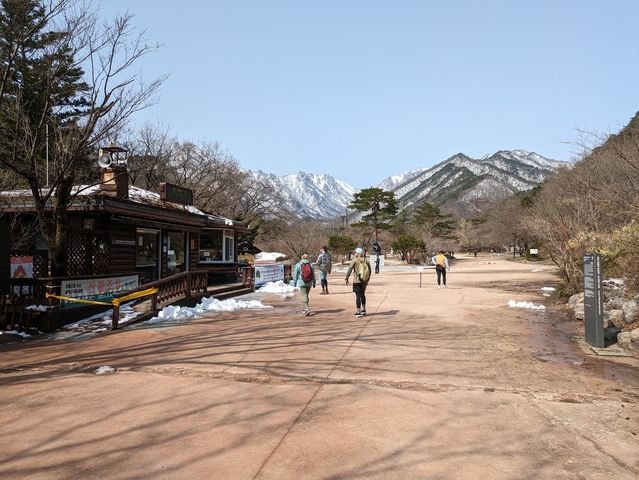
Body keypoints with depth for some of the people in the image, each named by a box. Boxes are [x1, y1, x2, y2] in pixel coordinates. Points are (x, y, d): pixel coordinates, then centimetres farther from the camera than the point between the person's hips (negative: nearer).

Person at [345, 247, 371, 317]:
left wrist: (346, 279, -6)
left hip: (357, 281, -5)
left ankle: (358, 312, 3)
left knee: (358, 296, 0)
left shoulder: (355, 260, -10)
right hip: (364, 281, 5)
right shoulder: (367, 261, 4)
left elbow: (349, 270, -14)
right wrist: (368, 280, 20)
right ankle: (363, 310, 27)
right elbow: (370, 272, 9)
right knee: (362, 295, 21)